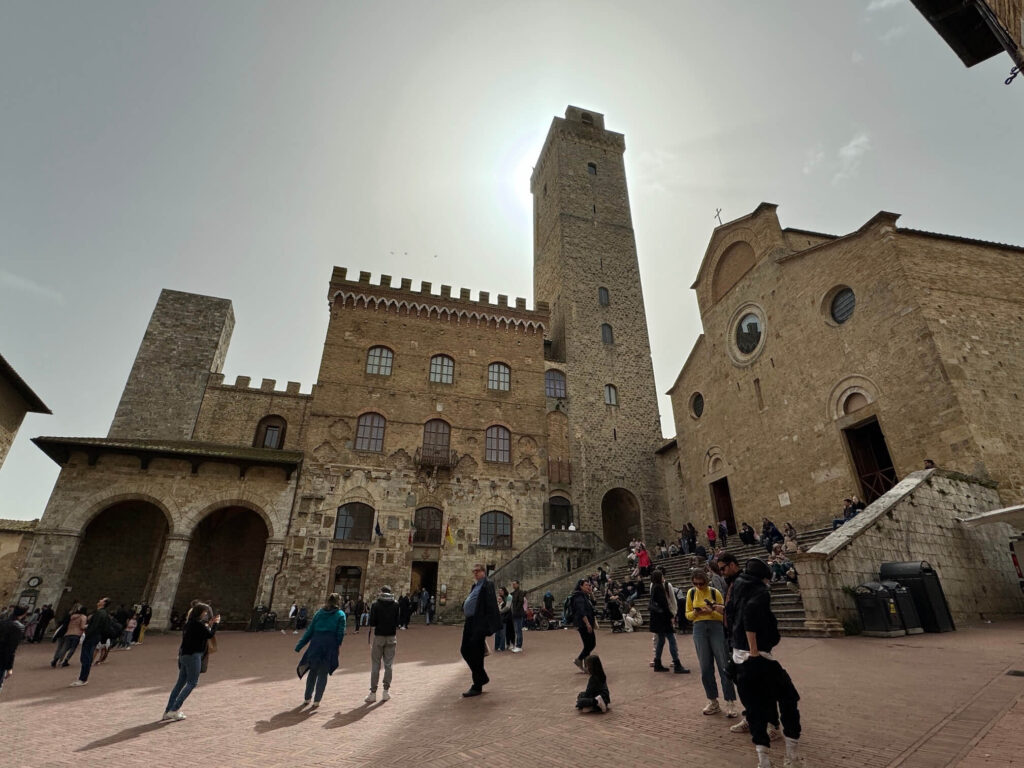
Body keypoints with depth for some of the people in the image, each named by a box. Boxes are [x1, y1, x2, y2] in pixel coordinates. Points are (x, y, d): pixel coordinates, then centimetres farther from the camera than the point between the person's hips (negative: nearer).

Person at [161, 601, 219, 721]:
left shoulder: (190, 623, 11)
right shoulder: (197, 624, -16)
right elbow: (210, 635, -12)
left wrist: (209, 625, 17)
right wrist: (215, 624, 2)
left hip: (184, 655, 9)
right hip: (193, 656, -9)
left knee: (180, 683, 16)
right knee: (192, 683, 0)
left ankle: (168, 712, 20)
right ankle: (174, 710, -3)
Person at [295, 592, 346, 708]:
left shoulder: (319, 613, 12)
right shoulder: (341, 615, 3)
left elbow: (310, 630, 10)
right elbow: (341, 633, -5)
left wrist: (300, 645, 15)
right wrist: (339, 646, 1)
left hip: (316, 644, 3)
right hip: (330, 645, -3)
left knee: (313, 672, 19)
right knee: (323, 673, 8)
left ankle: (307, 698, 26)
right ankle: (317, 700, 6)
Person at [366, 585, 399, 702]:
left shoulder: (375, 604, -2)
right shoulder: (396, 605, 3)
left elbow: (372, 623, -5)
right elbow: (398, 623, 3)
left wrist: (371, 639, 3)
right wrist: (397, 639, 10)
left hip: (379, 636, -1)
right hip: (391, 637, 2)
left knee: (375, 665, 7)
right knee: (388, 665, 9)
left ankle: (373, 693, 9)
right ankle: (386, 691, 12)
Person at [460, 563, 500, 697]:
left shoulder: (488, 584, -9)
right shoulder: (475, 586, 19)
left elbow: (491, 605, -17)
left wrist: (487, 625, -21)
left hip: (480, 623, -9)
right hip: (470, 622, 10)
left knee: (475, 654, -4)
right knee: (465, 650, 12)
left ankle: (477, 687, 9)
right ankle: (482, 677, 27)